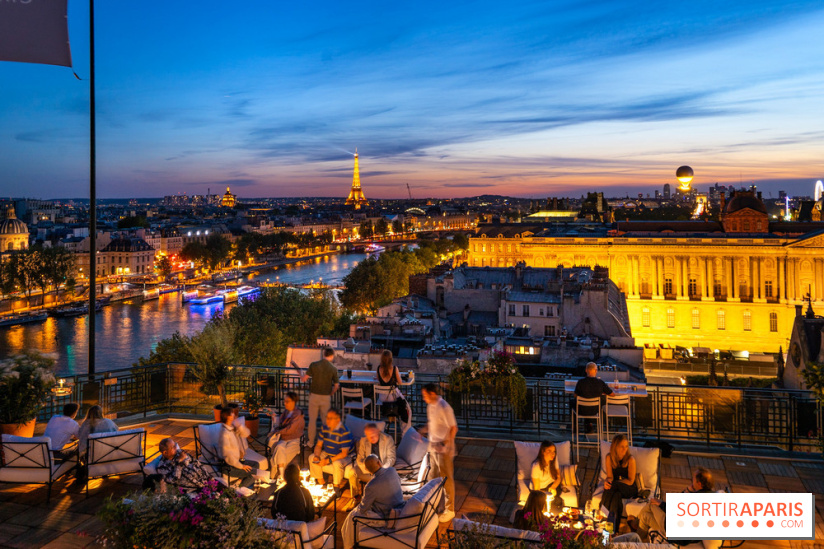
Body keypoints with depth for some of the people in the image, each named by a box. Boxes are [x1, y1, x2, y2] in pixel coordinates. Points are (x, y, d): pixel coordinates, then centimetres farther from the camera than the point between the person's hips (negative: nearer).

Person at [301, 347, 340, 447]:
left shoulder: (314, 365, -7)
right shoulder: (333, 369, -7)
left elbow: (304, 379, -5)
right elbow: (336, 386, -2)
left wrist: (301, 376, 18)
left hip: (314, 395, 1)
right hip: (326, 397, 0)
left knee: (312, 419, 11)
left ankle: (311, 442, 18)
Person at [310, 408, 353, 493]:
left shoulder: (344, 432, -24)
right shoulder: (324, 428, -3)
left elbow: (344, 453, -26)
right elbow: (319, 445, 6)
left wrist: (328, 461, -30)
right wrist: (316, 456, -16)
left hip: (343, 457, -7)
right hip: (327, 454, 7)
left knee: (337, 464, -37)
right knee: (312, 458, -13)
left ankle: (336, 486, -12)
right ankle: (321, 482, 1)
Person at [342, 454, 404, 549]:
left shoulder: (371, 486, -30)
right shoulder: (392, 470, -15)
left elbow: (363, 508, -16)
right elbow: (399, 482, 8)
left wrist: (358, 508, 8)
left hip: (385, 516, -7)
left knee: (353, 516, 13)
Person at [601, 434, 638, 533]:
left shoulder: (630, 459, -12)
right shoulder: (609, 457, -3)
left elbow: (630, 481, -10)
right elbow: (610, 476, -1)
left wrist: (613, 482, -18)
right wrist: (607, 481, -27)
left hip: (629, 489, -2)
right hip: (616, 488, 3)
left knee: (614, 486, -35)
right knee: (616, 495, -35)